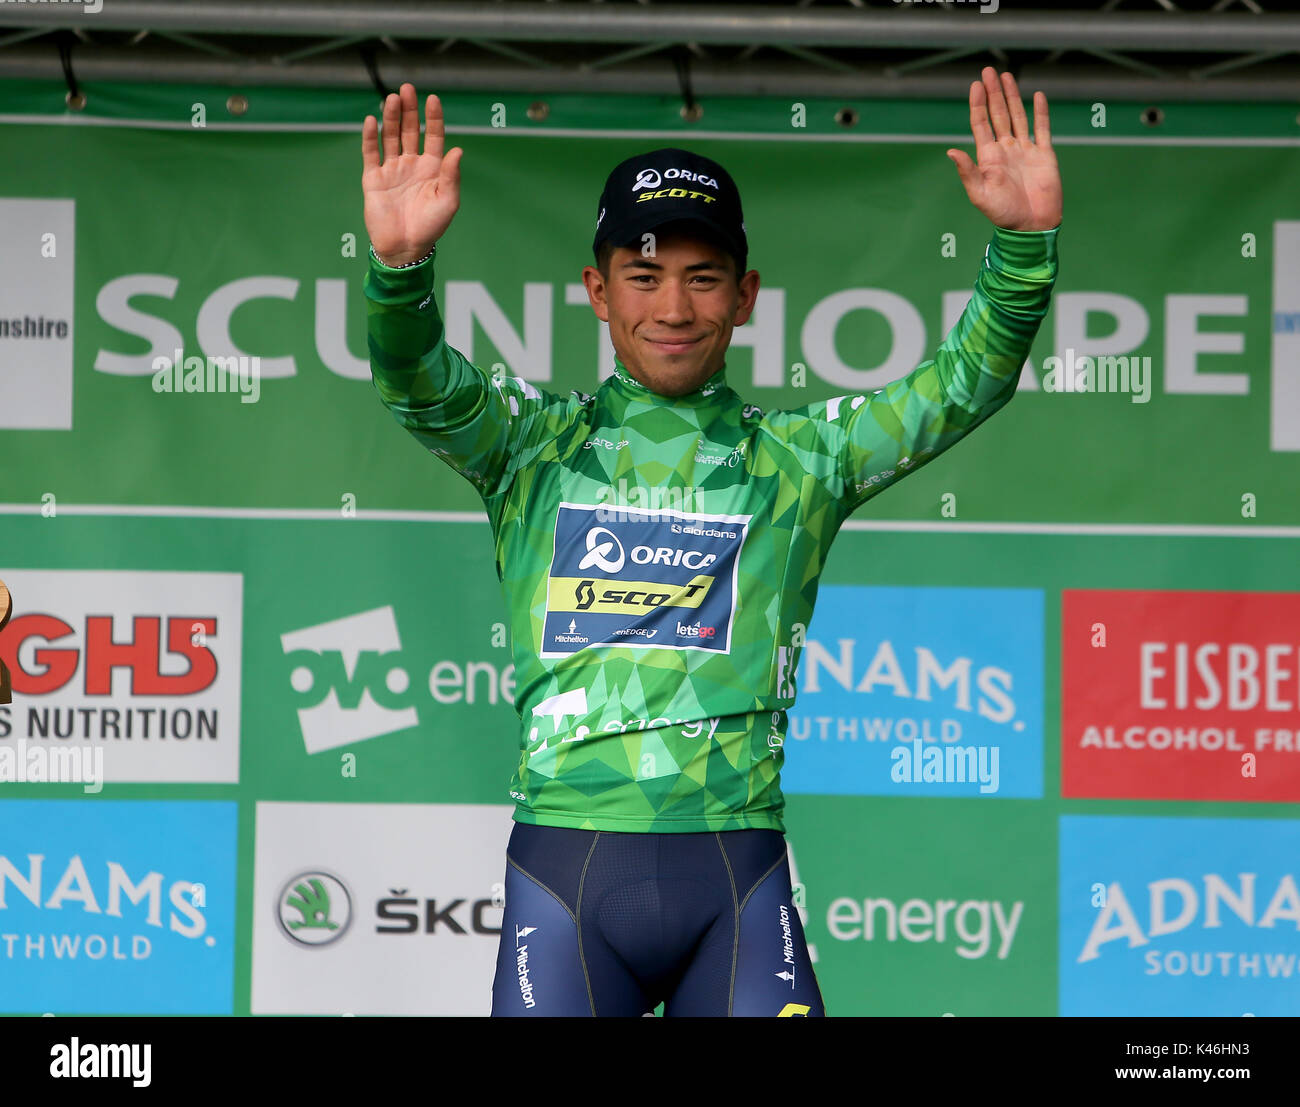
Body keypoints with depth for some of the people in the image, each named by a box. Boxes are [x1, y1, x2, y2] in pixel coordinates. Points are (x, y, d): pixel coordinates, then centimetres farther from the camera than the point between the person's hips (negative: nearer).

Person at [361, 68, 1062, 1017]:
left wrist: (1026, 244, -13)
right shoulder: (535, 443, 12)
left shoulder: (799, 458, 13)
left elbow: (969, 383, 4)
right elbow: (421, 386, -6)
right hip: (565, 866, 0)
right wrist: (401, 266, -28)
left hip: (737, 876, 1)